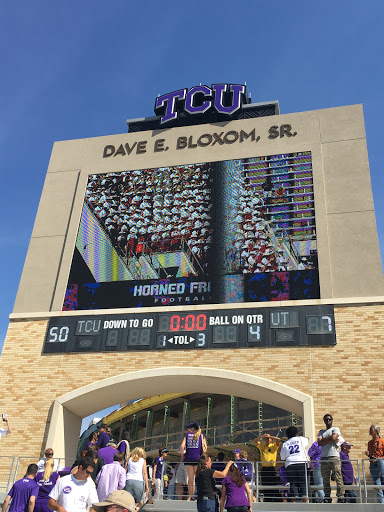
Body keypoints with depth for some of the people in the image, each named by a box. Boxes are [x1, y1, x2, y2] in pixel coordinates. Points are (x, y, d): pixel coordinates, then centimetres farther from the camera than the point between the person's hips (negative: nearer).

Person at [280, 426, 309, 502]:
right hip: (302, 464, -1)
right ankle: (304, 502, -4)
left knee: (292, 484, 4)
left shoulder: (285, 444, 12)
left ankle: (293, 501, -3)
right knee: (303, 483, 2)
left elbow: (282, 458, 14)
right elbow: (307, 439, 37)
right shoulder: (301, 439, 12)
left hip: (290, 465, 1)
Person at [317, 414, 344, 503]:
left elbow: (333, 437, -11)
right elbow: (319, 443, 5)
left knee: (338, 477, -9)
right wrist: (330, 440, -4)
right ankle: (327, 497, 7)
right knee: (325, 479, 3)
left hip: (334, 456, -4)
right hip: (324, 458, 4)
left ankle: (340, 497, -8)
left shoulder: (335, 429, 9)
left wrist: (323, 440, 2)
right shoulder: (321, 431, 21)